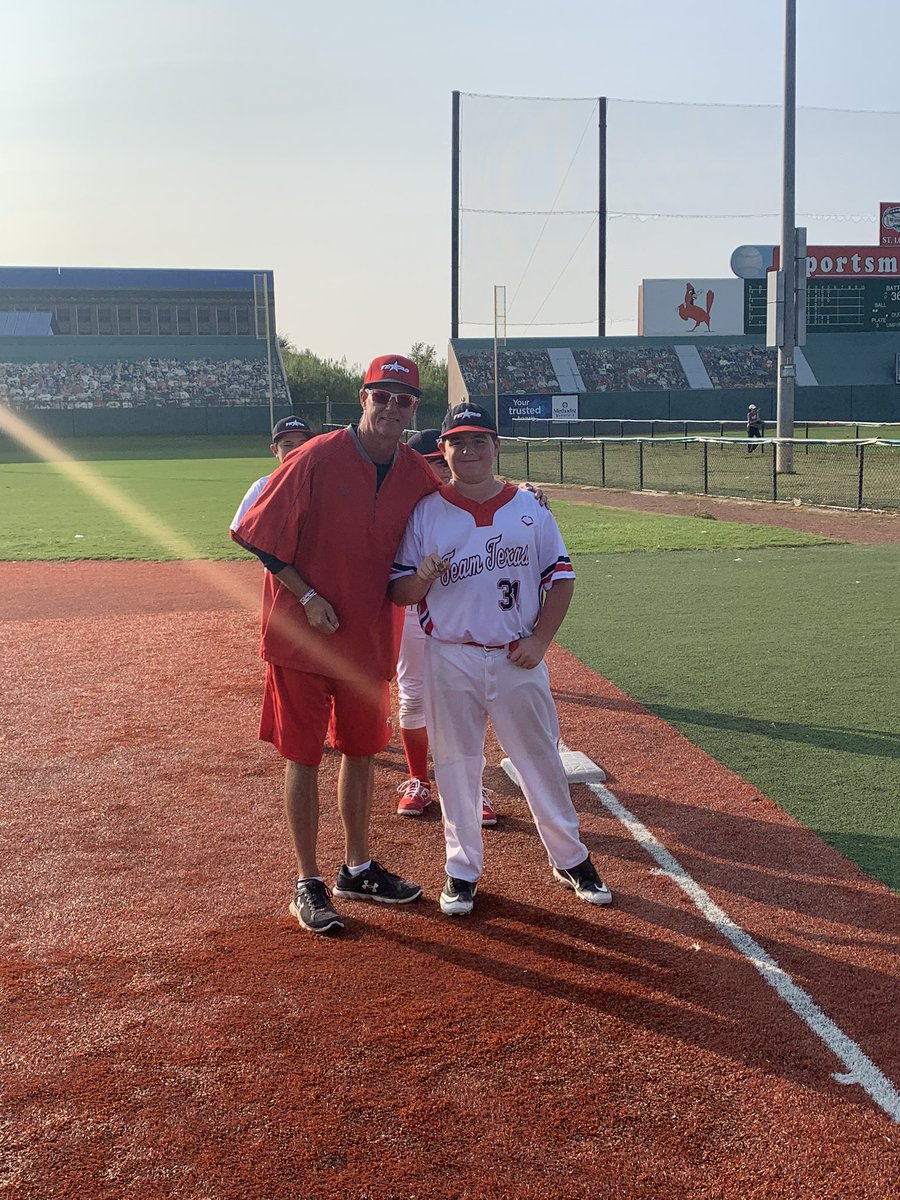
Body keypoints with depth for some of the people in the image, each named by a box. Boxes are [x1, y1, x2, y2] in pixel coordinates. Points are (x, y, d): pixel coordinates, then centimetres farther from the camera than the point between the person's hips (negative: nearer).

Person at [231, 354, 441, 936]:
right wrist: (308, 596, -14)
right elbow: (258, 534, -11)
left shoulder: (417, 474, 0)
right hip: (303, 636, -5)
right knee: (303, 756, 3)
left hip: (370, 638, 5)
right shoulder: (316, 460, -15)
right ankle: (308, 883, 15)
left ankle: (359, 869, 32)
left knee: (362, 750, 15)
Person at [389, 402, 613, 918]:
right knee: (456, 765, 8)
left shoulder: (530, 509, 2)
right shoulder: (425, 513, 0)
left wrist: (539, 642, -6)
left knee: (542, 760, 8)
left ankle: (571, 860, 23)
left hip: (518, 659, 0)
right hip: (450, 658, 0)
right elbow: (400, 594, 1)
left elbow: (561, 579, 5)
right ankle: (463, 868, 22)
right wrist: (422, 578, -21)